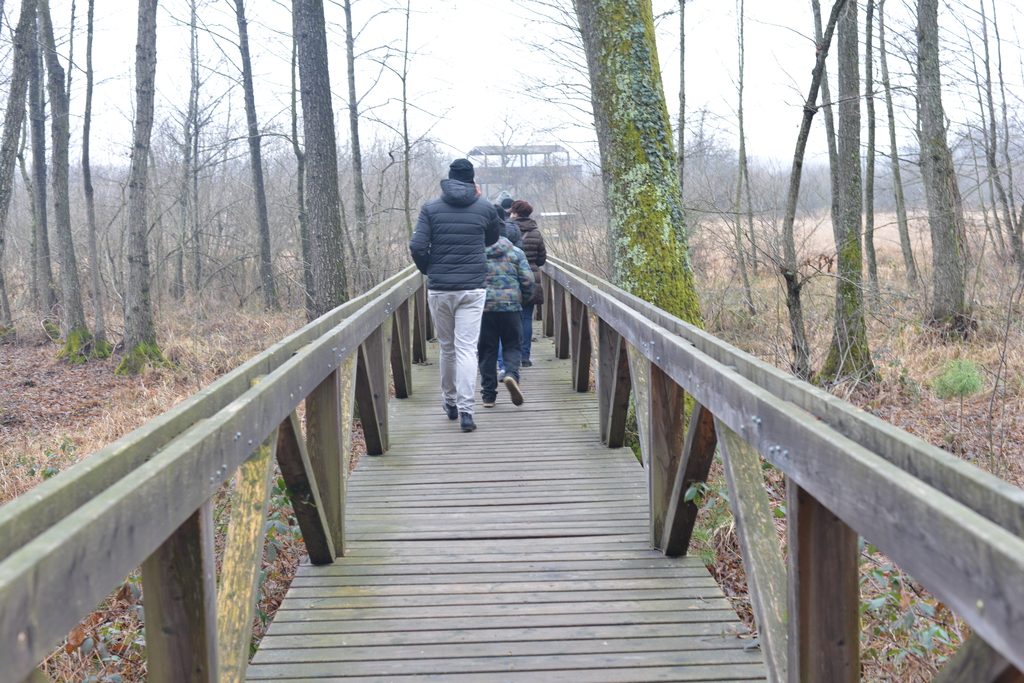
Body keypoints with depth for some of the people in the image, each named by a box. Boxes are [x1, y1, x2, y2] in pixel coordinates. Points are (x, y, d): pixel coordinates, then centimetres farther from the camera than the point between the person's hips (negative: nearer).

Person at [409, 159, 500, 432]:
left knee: (446, 347, 15)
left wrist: (428, 271, 11)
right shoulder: (484, 207, 3)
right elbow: (492, 239, 21)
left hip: (439, 288, 1)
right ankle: (465, 409, -15)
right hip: (473, 289, -1)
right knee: (467, 348, -5)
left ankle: (450, 401, 29)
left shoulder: (431, 208, 1)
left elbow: (417, 246, -7)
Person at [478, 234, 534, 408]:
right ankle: (511, 374, -20)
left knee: (486, 350, 7)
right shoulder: (516, 253, 8)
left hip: (484, 307, 0)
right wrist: (523, 299, 18)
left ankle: (488, 395, 7)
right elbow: (528, 280, 2)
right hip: (511, 307, 0)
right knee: (513, 346, 10)